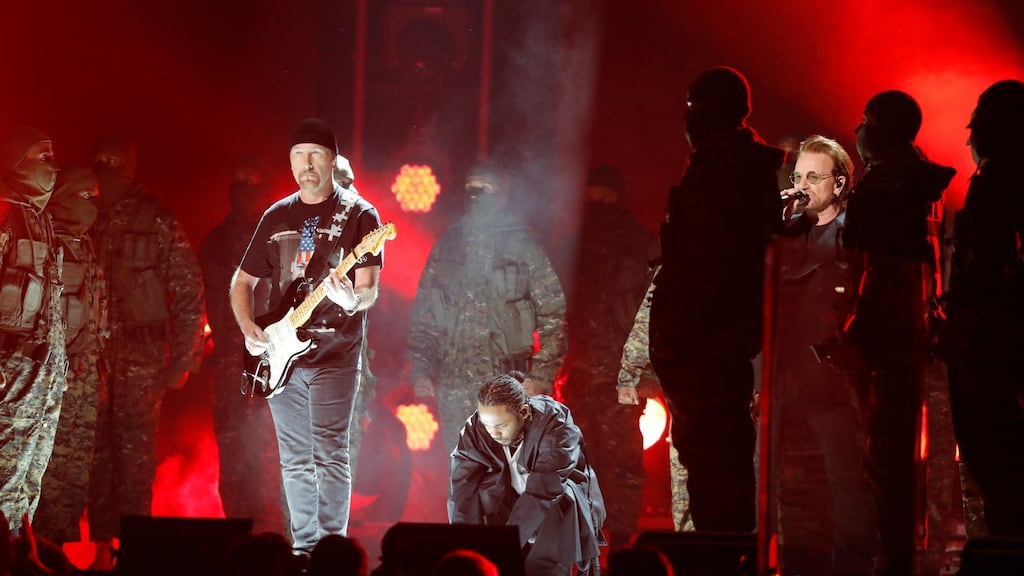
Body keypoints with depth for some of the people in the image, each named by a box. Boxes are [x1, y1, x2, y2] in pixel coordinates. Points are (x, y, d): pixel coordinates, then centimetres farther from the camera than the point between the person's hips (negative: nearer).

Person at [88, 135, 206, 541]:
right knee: (96, 454, 3)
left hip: (141, 357, -3)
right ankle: (100, 544, 10)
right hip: (91, 355, 3)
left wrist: (182, 361, -6)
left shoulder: (158, 223, 0)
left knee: (134, 455, -3)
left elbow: (190, 294, -1)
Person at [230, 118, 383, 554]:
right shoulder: (277, 217, 12)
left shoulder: (357, 215, -3)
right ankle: (303, 547, 17)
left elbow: (369, 290, -10)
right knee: (294, 460, 9)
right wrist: (248, 328, 1)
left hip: (334, 354, -5)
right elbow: (242, 281, 18)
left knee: (329, 454, -12)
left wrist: (352, 299, -33)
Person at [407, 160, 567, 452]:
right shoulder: (447, 246, 13)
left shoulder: (523, 248, 3)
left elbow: (552, 314, -1)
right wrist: (420, 369, 4)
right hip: (454, 382, 3)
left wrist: (541, 375, -10)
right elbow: (422, 314, 15)